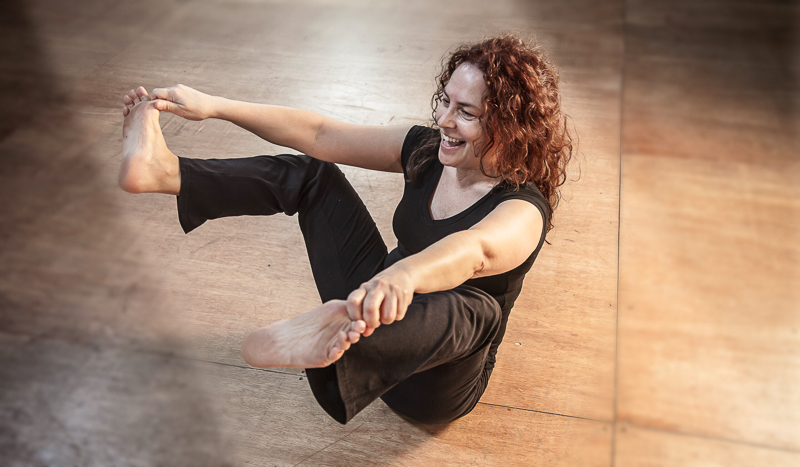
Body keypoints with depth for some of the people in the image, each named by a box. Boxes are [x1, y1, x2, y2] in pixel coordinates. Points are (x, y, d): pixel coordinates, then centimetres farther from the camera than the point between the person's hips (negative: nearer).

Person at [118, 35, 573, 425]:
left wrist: (403, 274, -69)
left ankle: (334, 338, -69)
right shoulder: (429, 148, -4)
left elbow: (472, 251, -47)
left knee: (475, 309, -42)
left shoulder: (523, 211, -23)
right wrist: (214, 106, -14)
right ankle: (164, 171, -17)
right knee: (310, 173, -2)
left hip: (433, 375, -5)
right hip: (380, 300, 6)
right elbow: (321, 135, -8)